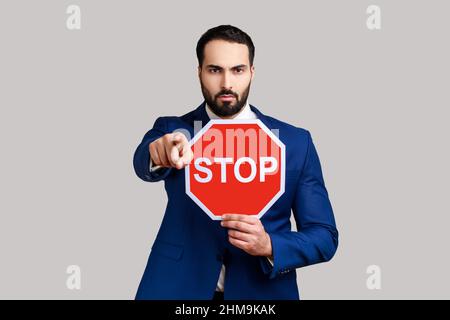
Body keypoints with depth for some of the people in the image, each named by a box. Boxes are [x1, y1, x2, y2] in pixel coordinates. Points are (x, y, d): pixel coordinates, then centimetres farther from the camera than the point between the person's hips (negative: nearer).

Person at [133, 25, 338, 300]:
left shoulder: (296, 142, -4)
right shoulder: (172, 130, -3)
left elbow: (325, 236, -4)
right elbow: (144, 165, -25)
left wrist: (269, 246, -22)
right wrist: (161, 152, -47)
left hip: (262, 290, 0)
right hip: (178, 289, 0)